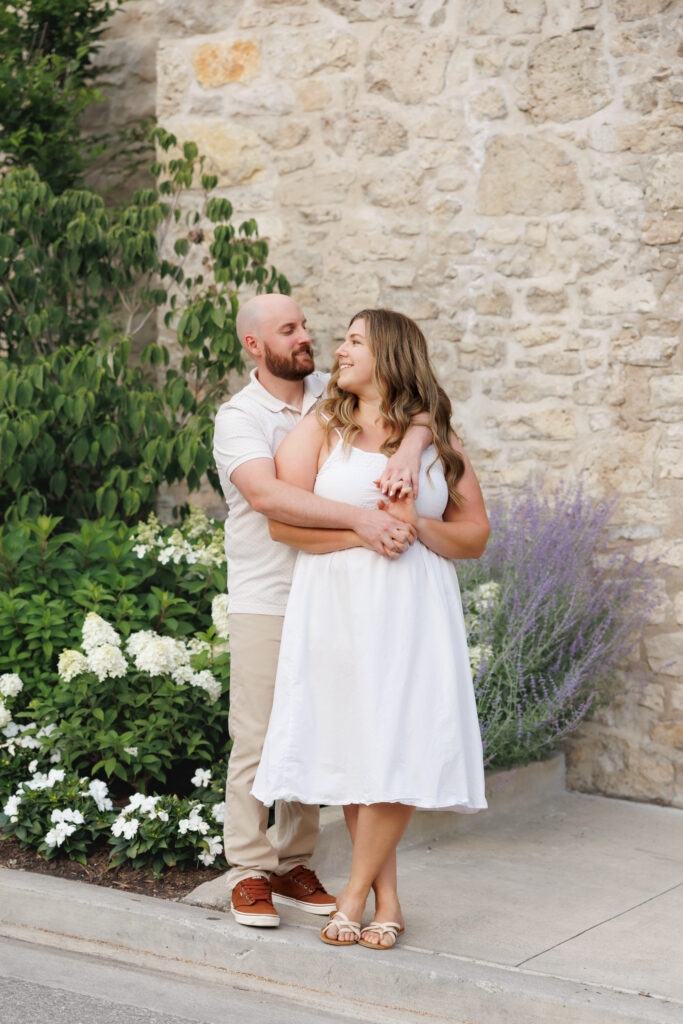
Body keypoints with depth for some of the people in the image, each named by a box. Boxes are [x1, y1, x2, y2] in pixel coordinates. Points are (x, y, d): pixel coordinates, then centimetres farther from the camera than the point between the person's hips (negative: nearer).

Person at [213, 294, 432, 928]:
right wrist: (359, 518, -36)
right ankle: (248, 872, 9)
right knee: (256, 740, -2)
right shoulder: (238, 417, -8)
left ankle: (294, 865, 20)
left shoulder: (335, 395, 6)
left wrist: (409, 447, -26)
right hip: (264, 602, -4)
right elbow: (266, 494, -26)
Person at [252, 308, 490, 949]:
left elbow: (475, 535, 11)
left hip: (411, 611, 1)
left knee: (396, 750, -8)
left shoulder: (438, 440, 13)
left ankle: (355, 894, 4)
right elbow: (283, 521, -3)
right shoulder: (319, 430, 9)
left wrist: (419, 526, -7)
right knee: (349, 746, -2)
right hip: (336, 608, 0)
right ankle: (387, 898, 8)